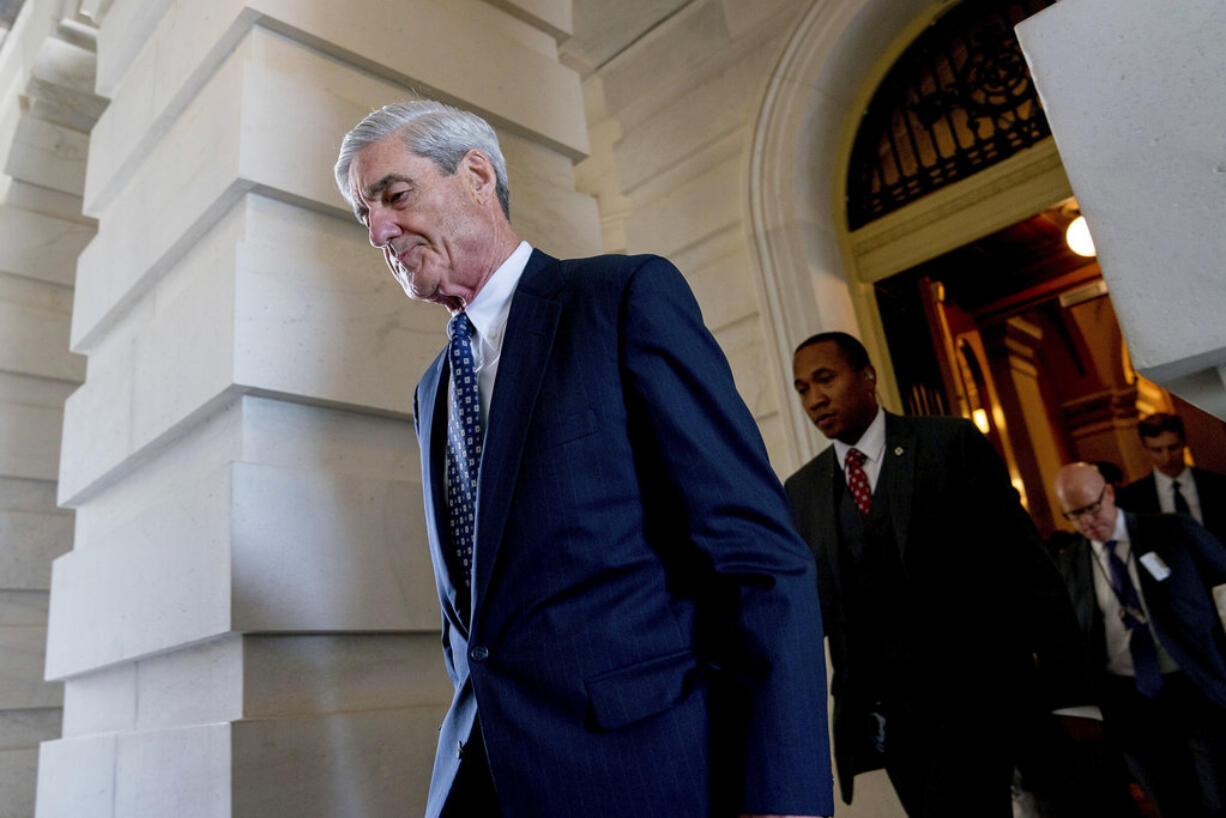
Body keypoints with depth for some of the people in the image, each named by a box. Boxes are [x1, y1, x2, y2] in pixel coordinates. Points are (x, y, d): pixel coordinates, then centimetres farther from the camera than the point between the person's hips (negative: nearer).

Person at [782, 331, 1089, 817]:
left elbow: (1023, 563, -4)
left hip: (969, 694, -3)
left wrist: (1063, 681, -7)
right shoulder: (801, 490, 7)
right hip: (884, 713, 4)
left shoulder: (954, 443, -2)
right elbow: (814, 604, 8)